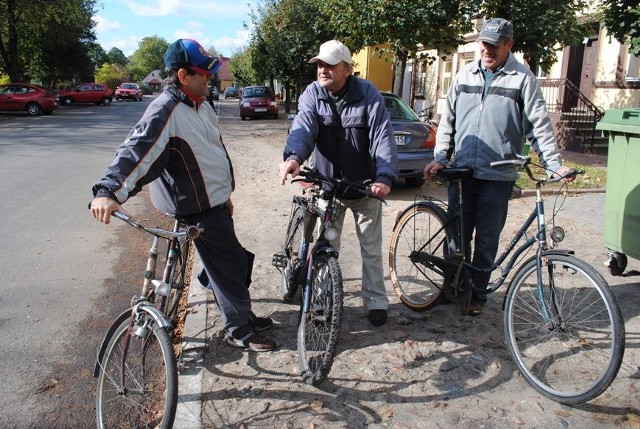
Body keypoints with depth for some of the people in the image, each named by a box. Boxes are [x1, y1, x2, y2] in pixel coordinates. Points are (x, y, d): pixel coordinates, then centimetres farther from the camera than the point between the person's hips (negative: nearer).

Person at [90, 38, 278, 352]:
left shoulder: (200, 105, 10)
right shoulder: (165, 111, -21)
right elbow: (136, 151, -33)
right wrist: (108, 191, -47)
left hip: (214, 201, 9)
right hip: (197, 208, -9)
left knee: (230, 261, 19)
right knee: (230, 265, -1)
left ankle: (241, 315, 37)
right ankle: (239, 331, 16)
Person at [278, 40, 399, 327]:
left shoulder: (368, 95, -12)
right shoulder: (312, 94, -7)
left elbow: (382, 136, -21)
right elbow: (303, 127, -24)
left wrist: (385, 176, -37)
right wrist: (293, 156, -46)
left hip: (365, 186, -1)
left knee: (371, 248, 10)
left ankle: (376, 300, 26)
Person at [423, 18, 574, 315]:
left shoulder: (522, 79, -2)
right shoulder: (465, 75, 9)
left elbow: (539, 125, -2)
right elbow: (448, 120, 12)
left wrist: (554, 164, -9)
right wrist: (440, 157, 4)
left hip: (498, 176, -3)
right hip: (461, 171, 3)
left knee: (487, 239, 6)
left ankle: (477, 293, 22)